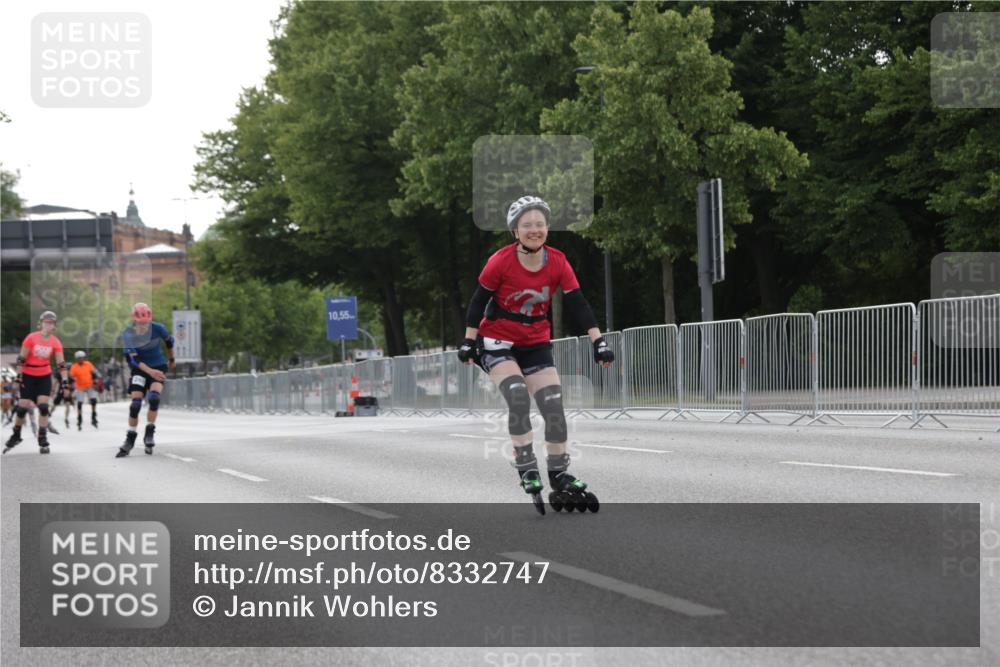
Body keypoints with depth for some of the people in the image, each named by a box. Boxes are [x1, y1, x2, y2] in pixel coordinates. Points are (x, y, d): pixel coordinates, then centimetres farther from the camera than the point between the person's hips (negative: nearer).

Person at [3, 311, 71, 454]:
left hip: (44, 377, 2)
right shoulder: (31, 338, -14)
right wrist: (19, 376, -12)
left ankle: (43, 440, -4)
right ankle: (16, 436, 19)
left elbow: (61, 364, -6)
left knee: (43, 407, -10)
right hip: (28, 377, -2)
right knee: (22, 407, -1)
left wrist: (65, 383, -11)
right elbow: (21, 358, -9)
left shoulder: (55, 343, -7)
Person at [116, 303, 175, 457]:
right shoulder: (128, 335, -17)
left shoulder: (158, 329, -15)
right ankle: (130, 439, 2)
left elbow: (169, 341, 7)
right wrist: (150, 372, -39)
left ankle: (149, 434, -12)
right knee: (136, 402, -9)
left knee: (154, 397, -23)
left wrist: (171, 360, 21)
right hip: (140, 369, 0)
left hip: (158, 367, 0)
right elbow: (134, 359, -24)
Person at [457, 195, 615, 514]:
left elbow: (577, 304, -7)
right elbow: (479, 301, -8)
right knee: (518, 395, -26)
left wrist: (598, 341, -14)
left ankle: (559, 476, 8)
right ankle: (527, 470, -18)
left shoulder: (558, 262, -8)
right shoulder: (502, 261, -17)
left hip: (536, 344, 4)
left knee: (554, 406, -4)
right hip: (497, 342, -4)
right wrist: (469, 342, -7)